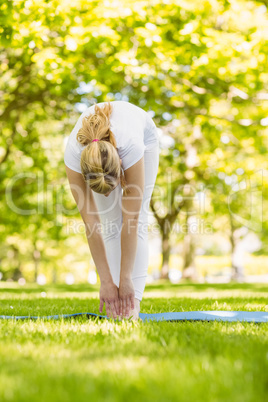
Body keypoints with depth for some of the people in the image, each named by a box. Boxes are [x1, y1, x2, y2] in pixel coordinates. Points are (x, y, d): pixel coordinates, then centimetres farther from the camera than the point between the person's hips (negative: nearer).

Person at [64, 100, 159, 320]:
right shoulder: (73, 154, -40)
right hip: (97, 143, 2)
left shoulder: (131, 147, -46)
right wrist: (107, 281, -30)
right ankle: (115, 303, -5)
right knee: (110, 225, -9)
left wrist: (126, 278, -33)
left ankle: (133, 302, -14)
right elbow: (91, 224, -33)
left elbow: (131, 220, -38)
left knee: (137, 221, -14)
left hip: (144, 134, -1)